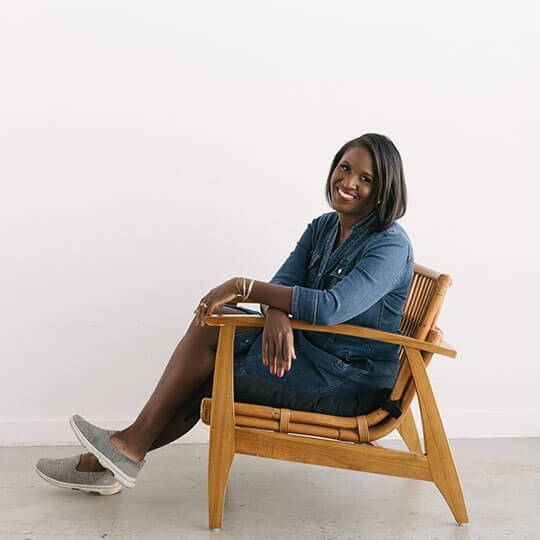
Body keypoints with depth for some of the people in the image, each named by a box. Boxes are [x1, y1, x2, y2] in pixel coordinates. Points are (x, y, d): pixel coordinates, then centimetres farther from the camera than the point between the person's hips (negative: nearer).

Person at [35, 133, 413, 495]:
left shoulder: (390, 245, -16)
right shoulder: (323, 228, 10)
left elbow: (332, 307, -31)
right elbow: (283, 283, -2)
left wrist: (243, 286, -29)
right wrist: (276, 313, -28)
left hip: (347, 377, -7)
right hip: (309, 351, 8)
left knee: (210, 327, -16)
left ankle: (131, 445, -5)